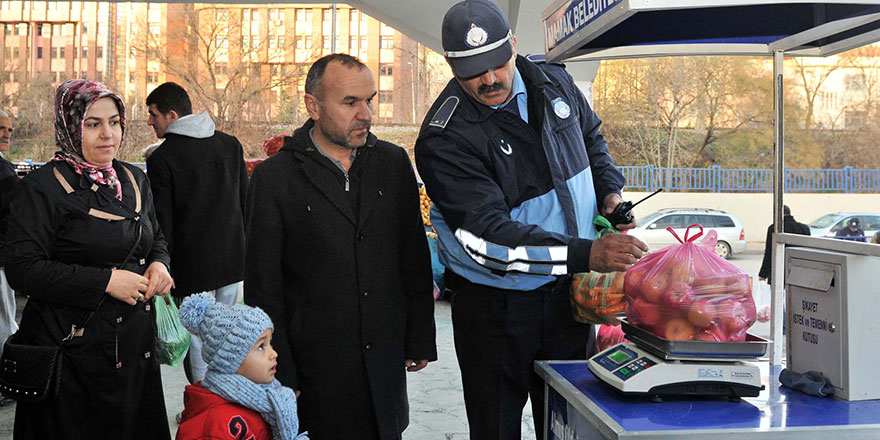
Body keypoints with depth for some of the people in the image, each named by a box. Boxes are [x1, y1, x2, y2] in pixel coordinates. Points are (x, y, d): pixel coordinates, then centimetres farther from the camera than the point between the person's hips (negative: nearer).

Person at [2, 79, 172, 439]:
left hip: (134, 341, 6)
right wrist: (105, 281, -20)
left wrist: (159, 263, -1)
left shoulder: (133, 180, 10)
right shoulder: (42, 188, -11)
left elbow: (156, 237, 23)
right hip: (72, 349, -6)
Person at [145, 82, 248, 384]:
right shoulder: (230, 144, 6)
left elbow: (162, 223, -11)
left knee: (197, 341, 3)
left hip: (192, 267, -6)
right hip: (232, 262, 6)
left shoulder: (162, 158, -11)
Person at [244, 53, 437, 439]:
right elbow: (263, 288, -5)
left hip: (386, 362, 4)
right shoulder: (273, 178, -7)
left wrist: (420, 341, 9)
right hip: (315, 367, -3)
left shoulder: (393, 162, 5)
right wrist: (280, 377, -6)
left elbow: (415, 259, 10)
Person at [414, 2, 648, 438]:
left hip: (570, 290, 5)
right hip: (495, 307, -5)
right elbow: (486, 236, -29)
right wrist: (586, 254, -37)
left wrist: (610, 192, 3)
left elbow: (591, 138, 22)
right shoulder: (443, 140, -20)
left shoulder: (554, 83, 0)